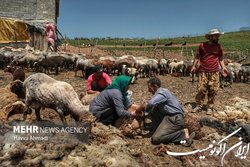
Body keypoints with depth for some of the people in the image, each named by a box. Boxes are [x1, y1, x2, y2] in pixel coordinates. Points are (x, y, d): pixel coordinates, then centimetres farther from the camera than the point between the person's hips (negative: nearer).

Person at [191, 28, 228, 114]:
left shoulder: (219, 46, 7)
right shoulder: (202, 45, 1)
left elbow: (221, 58, 12)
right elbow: (197, 57, 8)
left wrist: (223, 67, -3)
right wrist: (194, 66, -1)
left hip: (214, 72, 2)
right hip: (203, 71, -1)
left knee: (213, 91, 3)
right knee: (201, 89, -2)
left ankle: (210, 107, 15)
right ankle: (199, 106, 12)